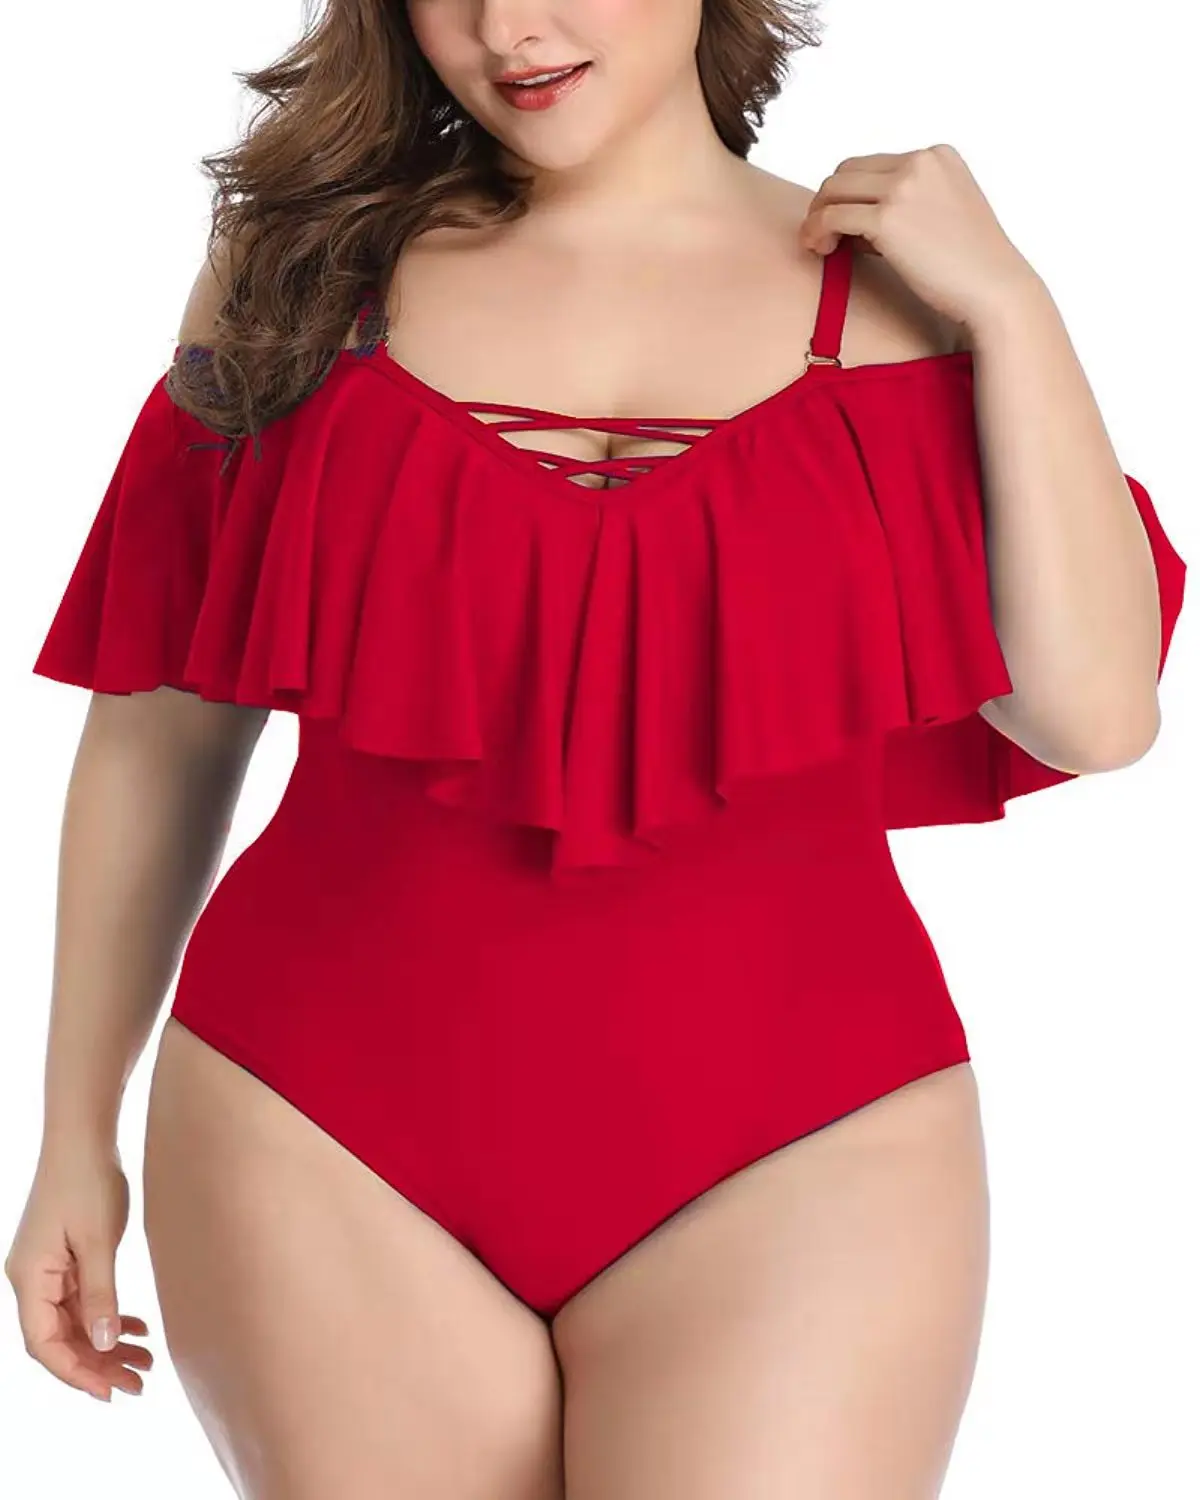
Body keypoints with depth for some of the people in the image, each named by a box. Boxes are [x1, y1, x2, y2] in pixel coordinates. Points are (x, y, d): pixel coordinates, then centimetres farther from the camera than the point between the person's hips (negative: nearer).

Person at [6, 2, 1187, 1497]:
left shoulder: (892, 295, 4)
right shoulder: (303, 265, 5)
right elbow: (160, 734, 7)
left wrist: (1008, 305, -7)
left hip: (788, 1156, 0)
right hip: (330, 1149, 1)